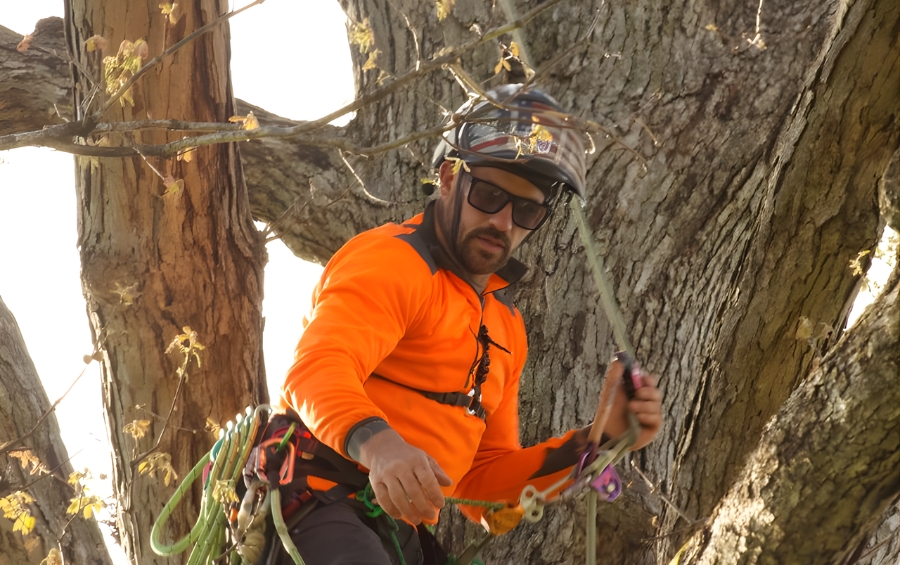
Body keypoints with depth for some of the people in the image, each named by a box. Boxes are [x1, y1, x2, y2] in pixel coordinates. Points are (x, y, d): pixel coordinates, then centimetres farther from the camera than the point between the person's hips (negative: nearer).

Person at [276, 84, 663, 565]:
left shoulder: (503, 323, 21)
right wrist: (379, 445, -45)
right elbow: (317, 370, -25)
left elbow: (484, 478, 18)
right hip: (319, 510, -8)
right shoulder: (392, 260, -6)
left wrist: (596, 440, 5)